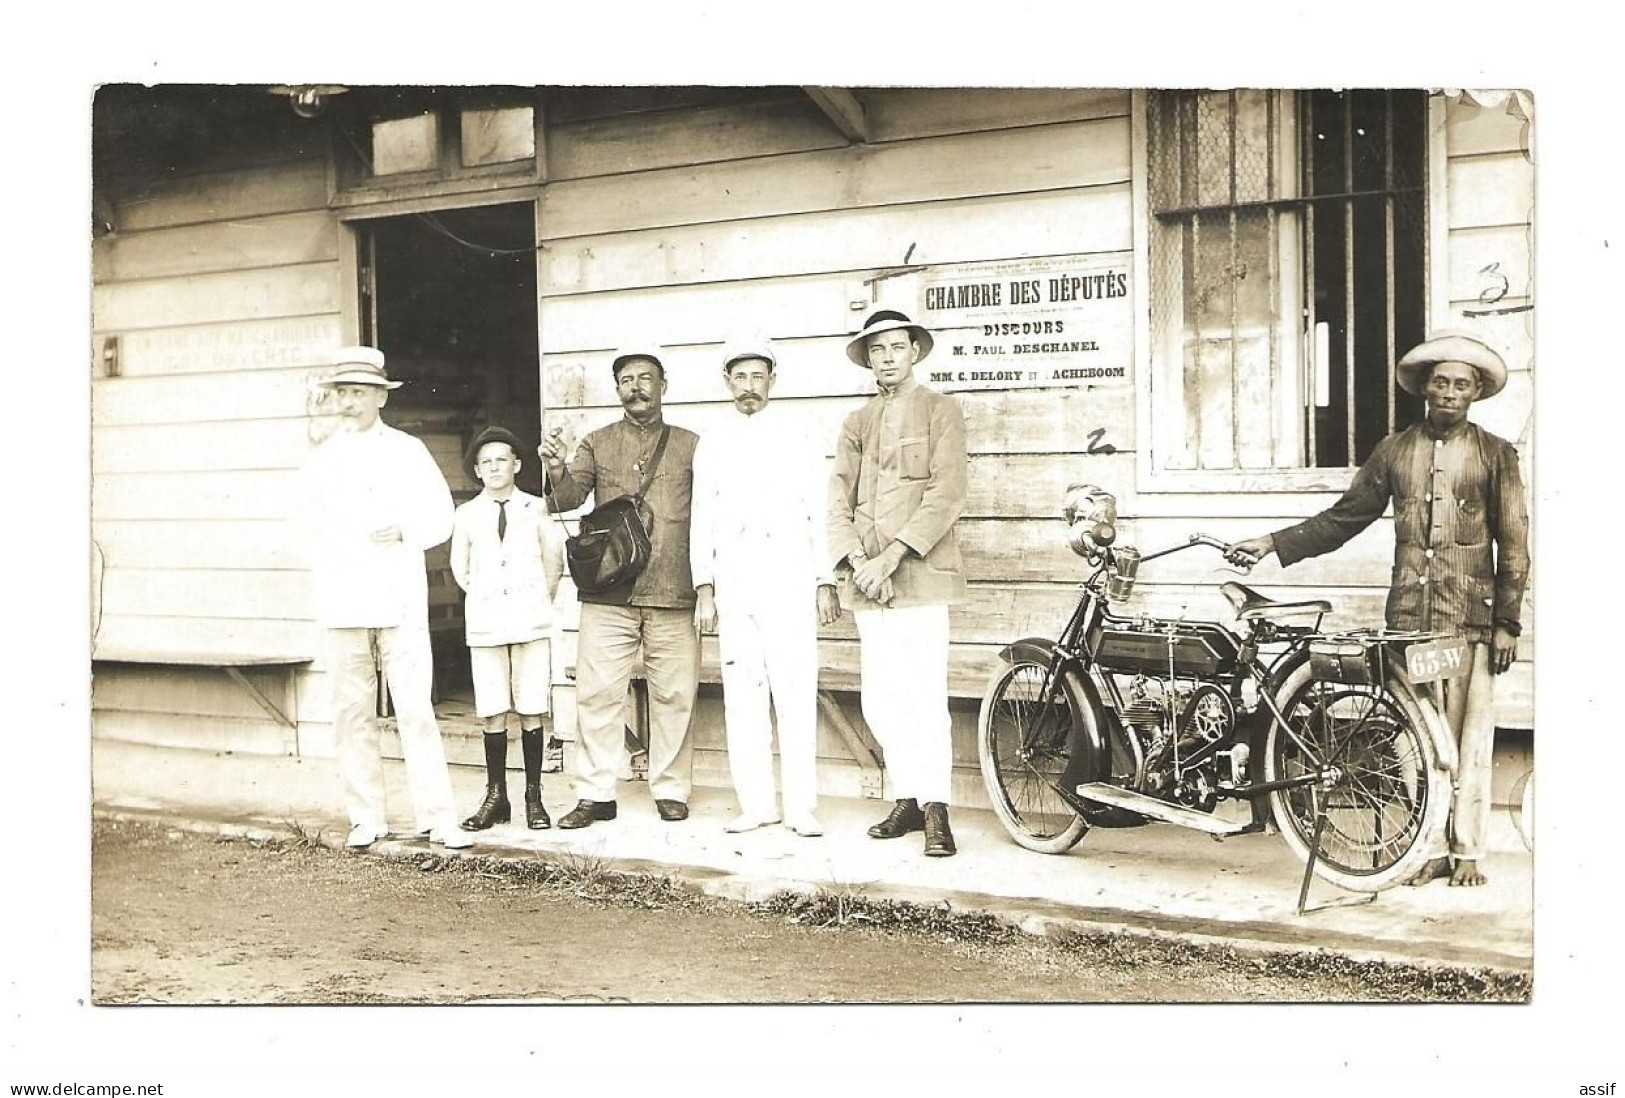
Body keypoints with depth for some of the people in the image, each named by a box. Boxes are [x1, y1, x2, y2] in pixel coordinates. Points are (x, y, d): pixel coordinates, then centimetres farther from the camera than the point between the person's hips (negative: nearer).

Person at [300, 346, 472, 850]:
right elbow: (314, 529, 21)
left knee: (415, 710, -6)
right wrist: (328, 568, 6)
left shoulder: (407, 451, 7)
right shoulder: (321, 460, 14)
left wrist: (403, 531, -9)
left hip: (400, 601, -2)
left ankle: (436, 817, -3)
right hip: (343, 603, 3)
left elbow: (440, 519, 7)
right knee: (352, 714, 4)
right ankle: (366, 817, 13)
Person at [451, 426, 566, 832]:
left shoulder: (536, 509, 4)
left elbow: (554, 560, 11)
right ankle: (496, 797, 9)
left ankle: (534, 797, 7)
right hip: (485, 623, 1)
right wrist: (484, 597, 12)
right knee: (493, 714, 1)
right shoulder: (467, 514, 7)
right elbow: (459, 567, 16)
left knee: (531, 711, 0)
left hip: (531, 620, -1)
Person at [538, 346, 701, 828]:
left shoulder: (690, 445, 11)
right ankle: (596, 794, 10)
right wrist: (558, 470, -22)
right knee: (598, 693, 0)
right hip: (608, 593, 0)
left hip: (673, 594, 0)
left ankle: (671, 790, 17)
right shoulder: (598, 443, 11)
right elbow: (568, 499, -1)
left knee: (674, 694, 4)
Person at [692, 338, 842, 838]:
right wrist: (704, 589, 4)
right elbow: (703, 521, 12)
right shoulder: (712, 445, 13)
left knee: (796, 694, -5)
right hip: (733, 585, 2)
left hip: (789, 582, -2)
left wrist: (826, 584, 0)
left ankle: (801, 807, 2)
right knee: (741, 694, 2)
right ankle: (757, 804, 11)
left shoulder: (798, 441, 9)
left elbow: (819, 517, 7)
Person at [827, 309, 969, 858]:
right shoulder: (856, 424, 20)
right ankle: (909, 799, 20)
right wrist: (858, 563, -7)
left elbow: (947, 495, -6)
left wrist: (889, 558, -13)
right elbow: (838, 503, 11)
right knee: (879, 705, 6)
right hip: (869, 584, 5)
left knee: (925, 699, -8)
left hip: (920, 577, -5)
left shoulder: (941, 410, 6)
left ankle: (935, 812, 3)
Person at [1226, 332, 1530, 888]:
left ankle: (1468, 851, 13)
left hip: (1471, 616, -2)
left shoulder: (1495, 454, 4)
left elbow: (1513, 543, 3)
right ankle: (1432, 849, 13)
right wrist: (1274, 544, 4)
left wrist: (1507, 623, -2)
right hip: (1409, 613, 2)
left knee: (1470, 739, 1)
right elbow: (1344, 517, 13)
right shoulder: (1395, 450, 10)